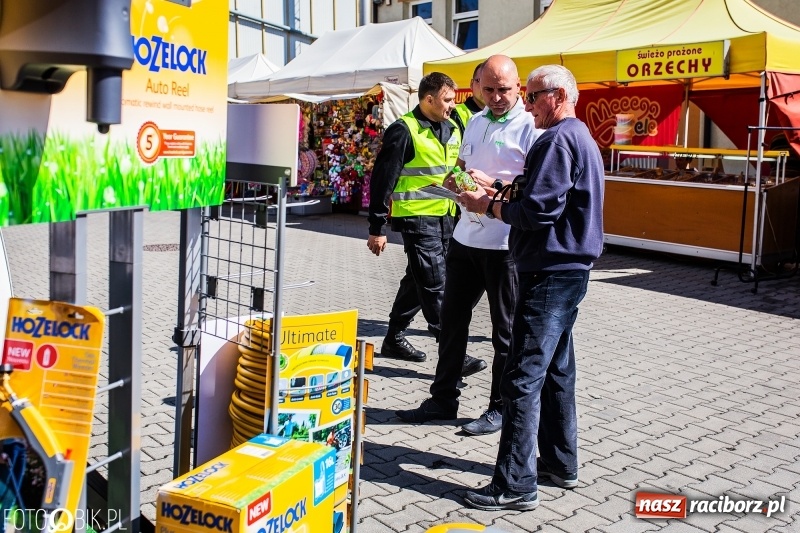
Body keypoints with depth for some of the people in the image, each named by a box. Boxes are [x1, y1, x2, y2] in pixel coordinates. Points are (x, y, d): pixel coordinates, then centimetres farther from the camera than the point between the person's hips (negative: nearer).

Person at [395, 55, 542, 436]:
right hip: (466, 236, 8)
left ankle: (501, 408, 20)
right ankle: (443, 399, 27)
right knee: (452, 319, 13)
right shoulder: (476, 122, 15)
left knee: (506, 330, 6)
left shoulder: (530, 126, -9)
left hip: (505, 243, -7)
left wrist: (493, 185, -24)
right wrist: (454, 179, 0)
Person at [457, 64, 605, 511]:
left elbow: (540, 210, -23)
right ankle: (561, 463, 28)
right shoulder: (582, 138, 18)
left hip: (549, 273, -11)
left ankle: (516, 485, -2)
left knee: (523, 377, -8)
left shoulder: (558, 140, -15)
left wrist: (487, 205, -10)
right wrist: (500, 196, 7)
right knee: (557, 369, 17)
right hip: (571, 269, 11)